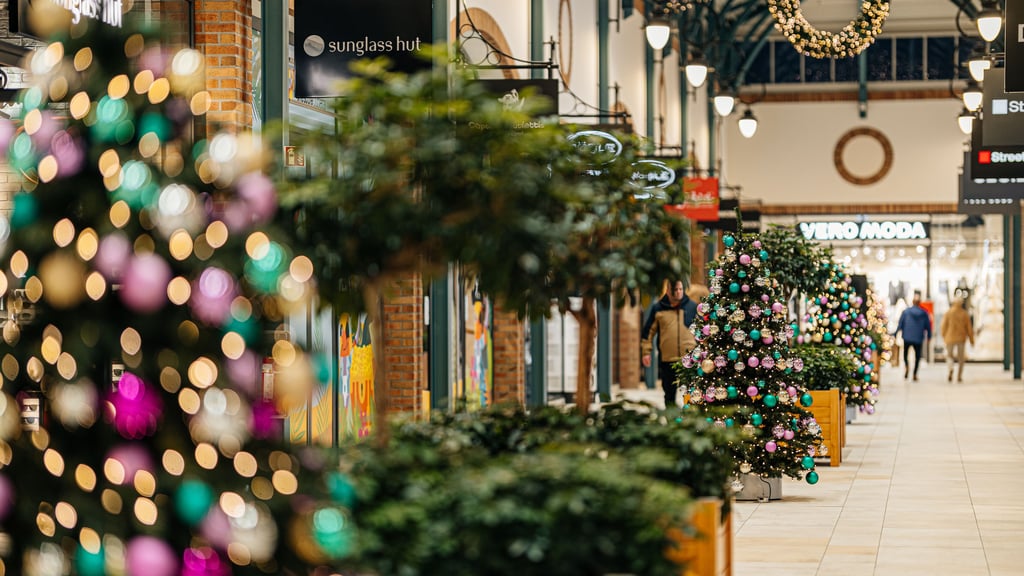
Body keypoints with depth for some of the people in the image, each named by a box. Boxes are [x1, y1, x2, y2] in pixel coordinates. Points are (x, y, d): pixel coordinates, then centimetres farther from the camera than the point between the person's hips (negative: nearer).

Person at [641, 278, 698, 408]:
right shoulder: (658, 308, 3)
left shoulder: (692, 307, 5)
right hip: (667, 360, 1)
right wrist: (646, 352, 1)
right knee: (669, 393, 10)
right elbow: (648, 331, 7)